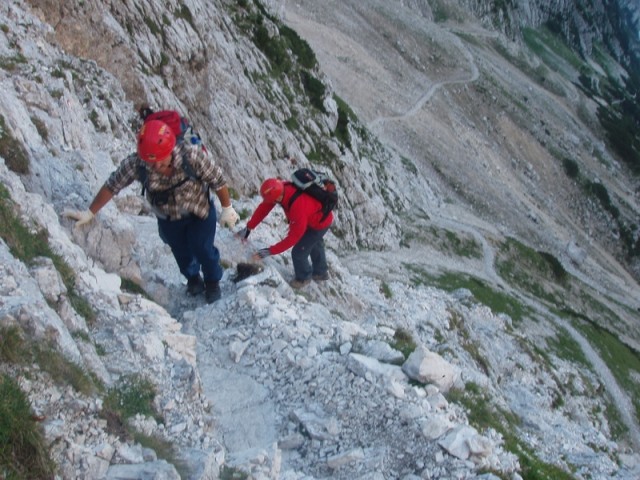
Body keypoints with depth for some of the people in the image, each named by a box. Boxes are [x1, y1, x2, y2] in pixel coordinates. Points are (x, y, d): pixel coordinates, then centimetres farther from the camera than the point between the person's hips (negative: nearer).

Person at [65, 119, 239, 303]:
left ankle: (212, 282, 39)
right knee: (181, 251, 21)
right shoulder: (136, 163, -32)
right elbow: (111, 186, -20)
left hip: (200, 212, -2)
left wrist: (227, 209, -12)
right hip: (168, 218, 3)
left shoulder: (192, 155, -37)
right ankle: (193, 279, 53)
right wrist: (89, 213, -13)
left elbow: (217, 180, -23)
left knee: (203, 249, 7)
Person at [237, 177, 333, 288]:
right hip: (312, 215, 8)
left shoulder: (299, 208, -46)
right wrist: (248, 228, -12)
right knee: (315, 244, 30)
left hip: (321, 222, -8)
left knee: (298, 252, 0)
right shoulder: (280, 189, -26)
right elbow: (264, 207, -13)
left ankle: (303, 277, 31)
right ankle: (321, 272, 55)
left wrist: (270, 251, -33)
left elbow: (293, 237, -36)